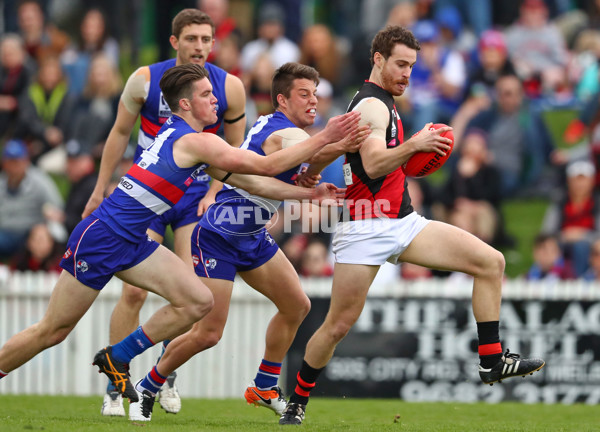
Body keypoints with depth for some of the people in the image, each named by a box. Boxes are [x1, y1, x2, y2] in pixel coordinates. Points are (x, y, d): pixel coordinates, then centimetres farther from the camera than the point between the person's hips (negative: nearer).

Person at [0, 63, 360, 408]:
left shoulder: (181, 135, 13)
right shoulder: (195, 142, -16)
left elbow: (252, 181, 17)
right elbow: (266, 166, -17)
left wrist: (310, 193, 14)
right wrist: (323, 139, -13)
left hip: (133, 243, 9)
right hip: (99, 239, -9)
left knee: (199, 302, -1)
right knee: (53, 331, -5)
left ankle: (117, 358, 9)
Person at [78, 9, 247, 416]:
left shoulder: (229, 87, -6)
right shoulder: (145, 80, -9)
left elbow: (234, 148, 7)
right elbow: (121, 133, 4)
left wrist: (214, 193, -4)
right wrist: (100, 190, 6)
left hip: (197, 195, 1)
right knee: (134, 291, -9)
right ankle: (115, 388, 2)